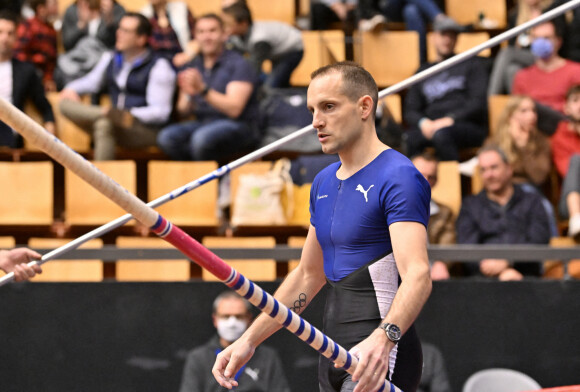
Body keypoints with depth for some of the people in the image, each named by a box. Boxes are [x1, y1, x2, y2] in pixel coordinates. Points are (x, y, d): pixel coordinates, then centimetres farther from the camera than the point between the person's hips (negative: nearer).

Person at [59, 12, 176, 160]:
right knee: (66, 103, -13)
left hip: (146, 130, -7)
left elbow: (160, 112, -12)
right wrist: (72, 89, 7)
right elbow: (92, 81, 29)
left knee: (104, 123, -37)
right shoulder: (111, 59, 15)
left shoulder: (159, 67, -6)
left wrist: (130, 116, -26)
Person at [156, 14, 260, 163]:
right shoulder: (192, 67, 13)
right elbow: (184, 111, 11)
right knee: (166, 137, -23)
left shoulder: (238, 64, -5)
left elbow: (234, 109, -16)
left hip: (237, 126, -6)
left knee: (201, 138, -37)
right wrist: (188, 95, -13)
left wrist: (203, 90, -27)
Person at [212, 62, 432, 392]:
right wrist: (249, 341, 19)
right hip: (334, 357, 8)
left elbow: (418, 275, -25)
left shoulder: (398, 177, -12)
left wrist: (383, 339, -42)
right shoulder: (324, 183, 16)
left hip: (379, 362, -8)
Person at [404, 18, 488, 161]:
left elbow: (478, 102, 3)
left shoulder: (471, 64, 15)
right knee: (409, 139, -32)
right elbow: (411, 110, 18)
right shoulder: (423, 71, 24)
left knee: (441, 135, -38)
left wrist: (450, 119, -12)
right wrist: (423, 122, -6)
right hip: (430, 126, 3)